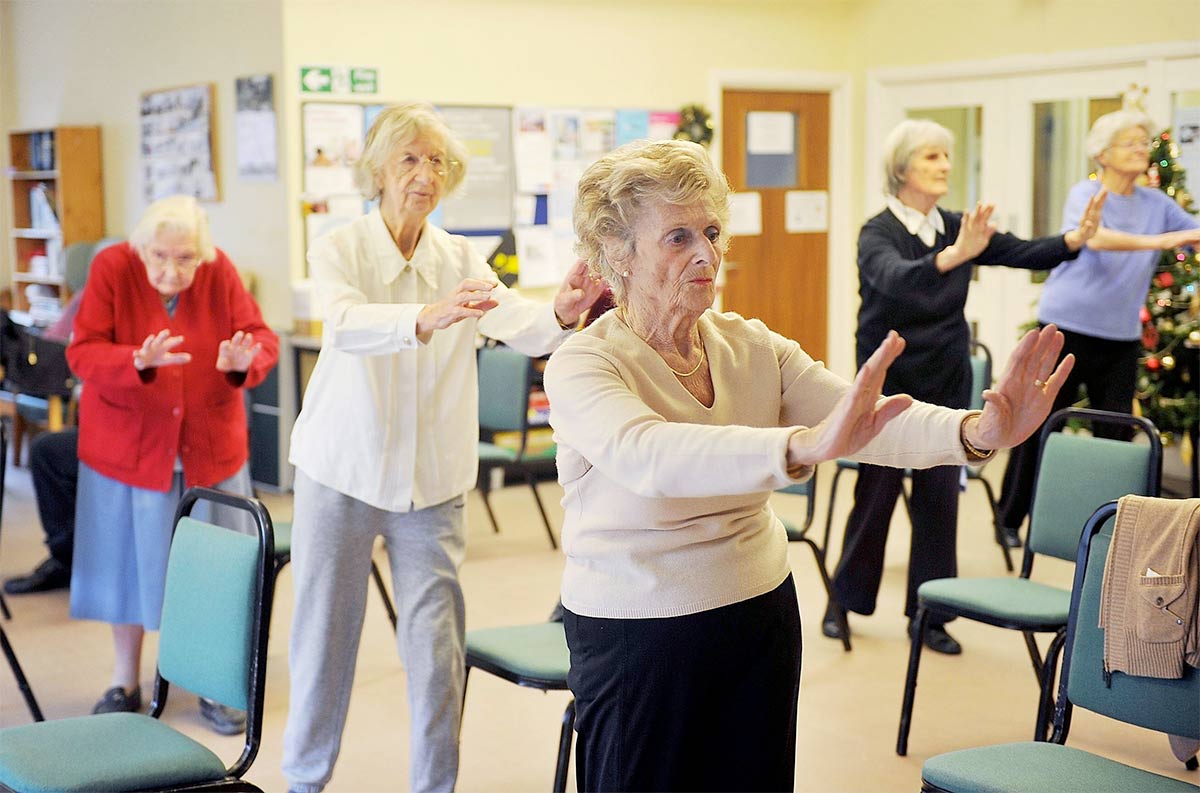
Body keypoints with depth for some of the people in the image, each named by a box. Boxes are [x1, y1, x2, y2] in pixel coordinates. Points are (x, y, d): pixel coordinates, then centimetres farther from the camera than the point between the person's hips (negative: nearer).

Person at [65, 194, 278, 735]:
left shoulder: (220, 273, -7)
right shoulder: (112, 269, -11)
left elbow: (263, 339, -7)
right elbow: (82, 353, -15)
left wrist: (243, 362, -30)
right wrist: (139, 363, -34)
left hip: (210, 447, 1)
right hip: (128, 446, -1)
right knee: (129, 562, 9)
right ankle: (125, 684, 25)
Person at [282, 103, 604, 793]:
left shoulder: (462, 261, 3)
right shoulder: (338, 250, -6)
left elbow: (521, 328, -15)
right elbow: (347, 324, -28)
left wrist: (564, 313, -39)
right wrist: (427, 319, -48)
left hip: (432, 481, 2)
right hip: (343, 473, -2)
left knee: (438, 648, 1)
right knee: (324, 634, 8)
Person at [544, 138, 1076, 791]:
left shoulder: (753, 347, 1)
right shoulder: (581, 365, -15)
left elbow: (869, 422, -12)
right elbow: (648, 456, -36)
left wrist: (976, 431, -33)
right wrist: (805, 445, -51)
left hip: (762, 616, 5)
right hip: (637, 634, -5)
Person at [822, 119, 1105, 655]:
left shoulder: (958, 228, 3)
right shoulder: (878, 233, -13)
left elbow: (1024, 254, -7)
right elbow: (895, 279, -35)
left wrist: (1076, 238, -26)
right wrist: (954, 255, -52)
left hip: (946, 383, 5)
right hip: (889, 382, -4)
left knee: (940, 497, 6)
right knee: (876, 494, 4)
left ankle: (928, 612, 17)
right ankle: (844, 601, 22)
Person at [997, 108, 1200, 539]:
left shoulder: (1156, 204, 7)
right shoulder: (1085, 195, -8)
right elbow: (1093, 237, -29)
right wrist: (1156, 241, -42)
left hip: (1120, 337, 4)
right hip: (1067, 329, -4)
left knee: (1116, 435, 6)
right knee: (1039, 427, 4)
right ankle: (1010, 518, 17)